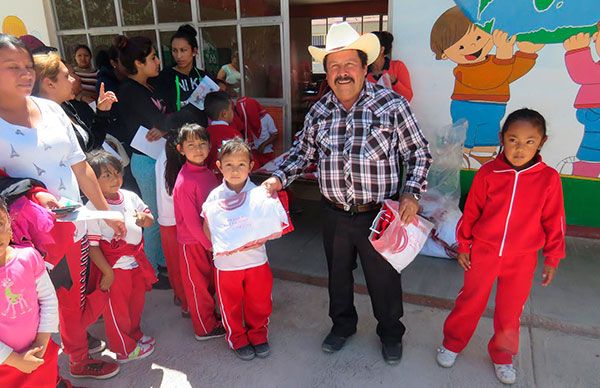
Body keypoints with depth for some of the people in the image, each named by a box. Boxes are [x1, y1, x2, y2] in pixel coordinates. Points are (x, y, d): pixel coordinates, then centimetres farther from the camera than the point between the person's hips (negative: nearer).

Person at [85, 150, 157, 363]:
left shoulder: (129, 196, -1)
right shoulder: (92, 208, -19)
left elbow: (150, 219, 12)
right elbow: (91, 245, -18)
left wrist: (144, 218, -12)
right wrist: (107, 272, -16)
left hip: (137, 261, 6)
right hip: (114, 267, -6)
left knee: (136, 302, 24)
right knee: (116, 309, 13)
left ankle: (135, 335, 48)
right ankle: (125, 349, 33)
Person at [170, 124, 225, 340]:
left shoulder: (207, 173, 0)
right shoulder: (184, 182, -23)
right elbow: (191, 221, -21)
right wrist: (210, 244, -15)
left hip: (209, 238, 7)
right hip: (192, 242, -7)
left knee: (210, 281, 22)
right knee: (197, 284, 11)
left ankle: (209, 313, 43)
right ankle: (205, 328, 27)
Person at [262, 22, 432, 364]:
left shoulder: (392, 104, -10)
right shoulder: (319, 111, 1)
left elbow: (419, 153, -5)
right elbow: (303, 152, 11)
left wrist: (412, 193, -17)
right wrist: (279, 179, -4)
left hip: (379, 215, -3)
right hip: (334, 215, 4)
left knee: (384, 278, 14)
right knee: (338, 273, 21)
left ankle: (391, 333, 41)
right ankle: (343, 324, 47)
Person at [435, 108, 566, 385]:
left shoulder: (549, 178, -11)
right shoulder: (487, 173, -12)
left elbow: (554, 221, -1)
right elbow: (471, 212, -2)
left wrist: (552, 258, 5)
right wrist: (464, 246, 3)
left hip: (522, 259, 1)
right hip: (483, 252, 0)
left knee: (510, 311, 17)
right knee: (469, 302, 15)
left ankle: (502, 356, 41)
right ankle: (452, 343, 37)